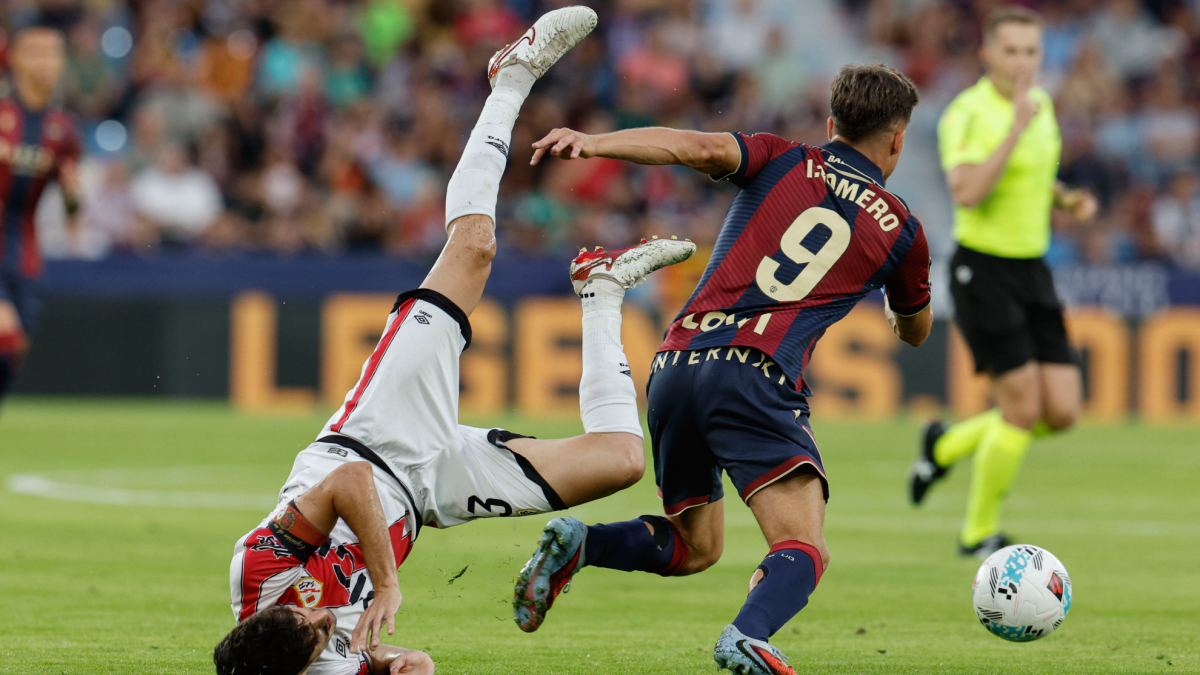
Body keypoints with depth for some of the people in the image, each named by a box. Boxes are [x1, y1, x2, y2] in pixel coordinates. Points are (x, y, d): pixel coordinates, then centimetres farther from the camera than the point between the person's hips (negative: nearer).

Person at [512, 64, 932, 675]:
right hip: (754, 374, -5)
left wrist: (592, 142, -16)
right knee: (804, 551, -13)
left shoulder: (784, 162, 17)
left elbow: (703, 148, -5)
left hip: (674, 366, 5)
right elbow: (914, 330, 34)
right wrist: (896, 297, 58)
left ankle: (575, 544, -3)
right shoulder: (901, 231, 15)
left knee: (694, 546, 23)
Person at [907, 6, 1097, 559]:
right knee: (1024, 409, -11)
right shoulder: (967, 113, -15)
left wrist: (1069, 201, 4)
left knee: (1062, 413, -1)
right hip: (982, 269, -7)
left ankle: (947, 446, 24)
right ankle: (979, 531, 9)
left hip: (1032, 272, 7)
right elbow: (966, 193, -30)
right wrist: (1017, 127, -32)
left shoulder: (1040, 103, 9)